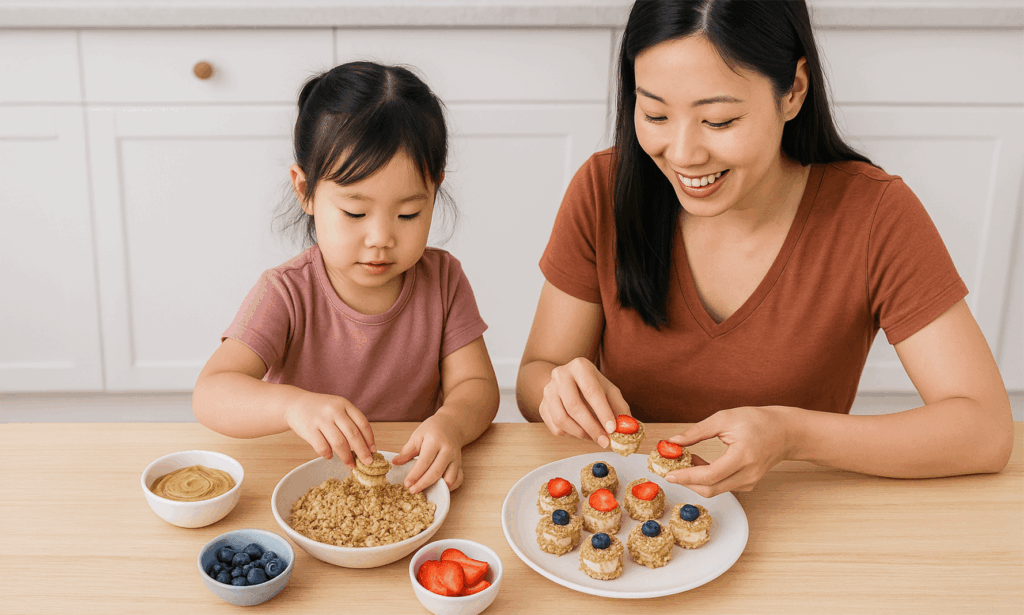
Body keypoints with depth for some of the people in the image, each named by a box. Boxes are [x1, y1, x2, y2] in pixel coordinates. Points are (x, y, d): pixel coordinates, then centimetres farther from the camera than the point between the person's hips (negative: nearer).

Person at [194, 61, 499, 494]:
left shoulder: (442, 279, -3)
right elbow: (210, 395, -23)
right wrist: (293, 405, -44)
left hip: (412, 485, 2)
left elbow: (475, 385, -5)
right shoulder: (286, 295, -13)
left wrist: (450, 423, -30)